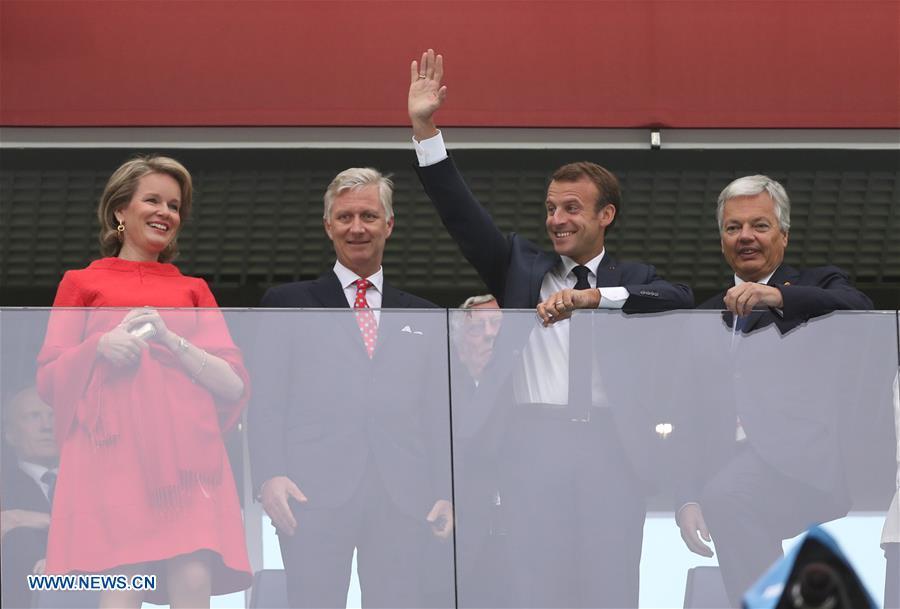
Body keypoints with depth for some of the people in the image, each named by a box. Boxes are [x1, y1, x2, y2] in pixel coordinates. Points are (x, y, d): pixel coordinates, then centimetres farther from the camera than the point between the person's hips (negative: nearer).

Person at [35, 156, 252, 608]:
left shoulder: (194, 290, 24)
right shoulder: (82, 283, 19)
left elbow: (235, 385, 13)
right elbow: (49, 380, 13)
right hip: (112, 449, -2)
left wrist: (172, 342, -3)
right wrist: (100, 347, -6)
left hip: (186, 451, 2)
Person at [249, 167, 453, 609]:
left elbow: (438, 413, 16)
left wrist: (446, 493, 4)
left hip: (404, 496, 2)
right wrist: (270, 475, -10)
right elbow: (265, 401, 5)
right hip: (316, 489, -2)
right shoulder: (287, 304, 13)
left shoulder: (424, 318, 20)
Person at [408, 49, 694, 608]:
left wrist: (594, 296, -20)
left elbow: (682, 300, -10)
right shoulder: (521, 265, 14)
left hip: (613, 449, -1)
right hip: (535, 442, 1)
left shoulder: (632, 279, 10)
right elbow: (460, 211, 7)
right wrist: (424, 127, -2)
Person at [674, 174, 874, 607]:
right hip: (731, 466, 4)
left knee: (726, 497, -31)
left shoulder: (818, 287, 15)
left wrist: (778, 296, -25)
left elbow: (859, 311, -10)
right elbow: (694, 419, 19)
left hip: (800, 462, -4)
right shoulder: (707, 315, 26)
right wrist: (688, 499, 3)